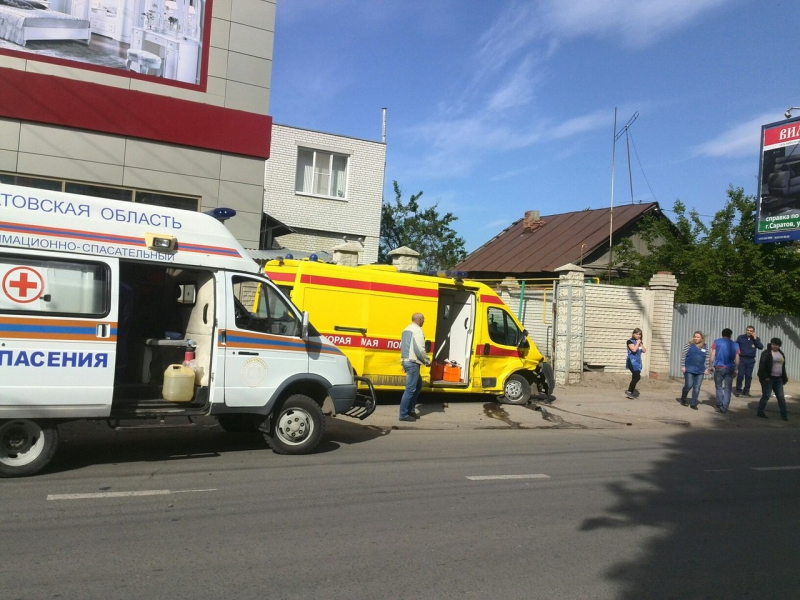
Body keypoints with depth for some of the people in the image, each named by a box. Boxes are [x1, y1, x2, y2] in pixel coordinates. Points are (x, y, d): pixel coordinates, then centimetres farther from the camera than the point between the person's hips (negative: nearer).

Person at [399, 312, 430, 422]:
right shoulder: (417, 330, -13)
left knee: (418, 385, 20)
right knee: (410, 389, -6)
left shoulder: (406, 330, 17)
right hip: (413, 363, -10)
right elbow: (419, 349, -20)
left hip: (406, 361, 10)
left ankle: (410, 410, 22)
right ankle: (403, 415, -5)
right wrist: (427, 361, -8)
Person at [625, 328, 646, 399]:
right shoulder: (630, 341, -8)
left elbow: (644, 350, 7)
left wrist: (640, 344, -3)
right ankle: (629, 391, -12)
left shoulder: (639, 342, 14)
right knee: (637, 377, -19)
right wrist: (637, 343, -12)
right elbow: (634, 349, -22)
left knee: (635, 377, 10)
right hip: (632, 362, -8)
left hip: (638, 362, 8)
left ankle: (632, 392, 17)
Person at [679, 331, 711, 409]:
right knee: (689, 385, -6)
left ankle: (693, 404, 10)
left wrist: (707, 368, 5)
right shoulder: (689, 345, 0)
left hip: (700, 371, 3)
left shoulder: (705, 347, 9)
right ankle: (683, 399, 19)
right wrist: (682, 366, -7)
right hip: (689, 369, -3)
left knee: (697, 387, 2)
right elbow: (683, 355, -2)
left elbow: (707, 358, 12)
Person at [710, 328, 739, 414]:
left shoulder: (717, 342, 3)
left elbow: (713, 355, -4)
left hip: (719, 368, -1)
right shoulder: (735, 344, 8)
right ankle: (724, 408, -1)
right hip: (730, 368, 1)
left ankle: (720, 405, 17)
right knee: (727, 389, 4)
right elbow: (737, 360, 7)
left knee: (719, 387, 14)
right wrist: (735, 370, 15)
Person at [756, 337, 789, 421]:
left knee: (781, 397, 5)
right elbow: (762, 365, -14)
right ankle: (760, 412, 10)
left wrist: (784, 378, 14)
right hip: (768, 378, -6)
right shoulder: (766, 353, -8)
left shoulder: (781, 353, 14)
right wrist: (765, 377, -20)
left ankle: (784, 414, 8)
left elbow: (783, 367, 20)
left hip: (778, 379, 6)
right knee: (766, 395, -2)